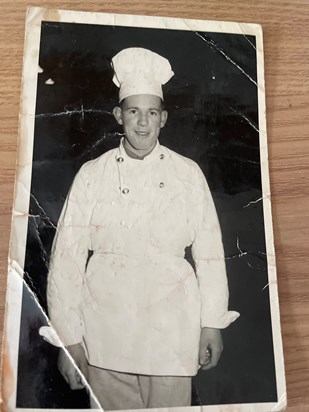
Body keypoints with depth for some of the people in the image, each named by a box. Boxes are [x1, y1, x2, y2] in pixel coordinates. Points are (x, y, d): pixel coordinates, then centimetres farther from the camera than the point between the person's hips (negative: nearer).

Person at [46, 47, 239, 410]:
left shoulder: (188, 174, 0)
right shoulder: (92, 175, -2)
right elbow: (66, 258, -2)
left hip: (172, 332, 0)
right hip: (106, 331, 1)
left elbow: (209, 251, 2)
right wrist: (69, 339, -1)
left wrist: (212, 324, 3)